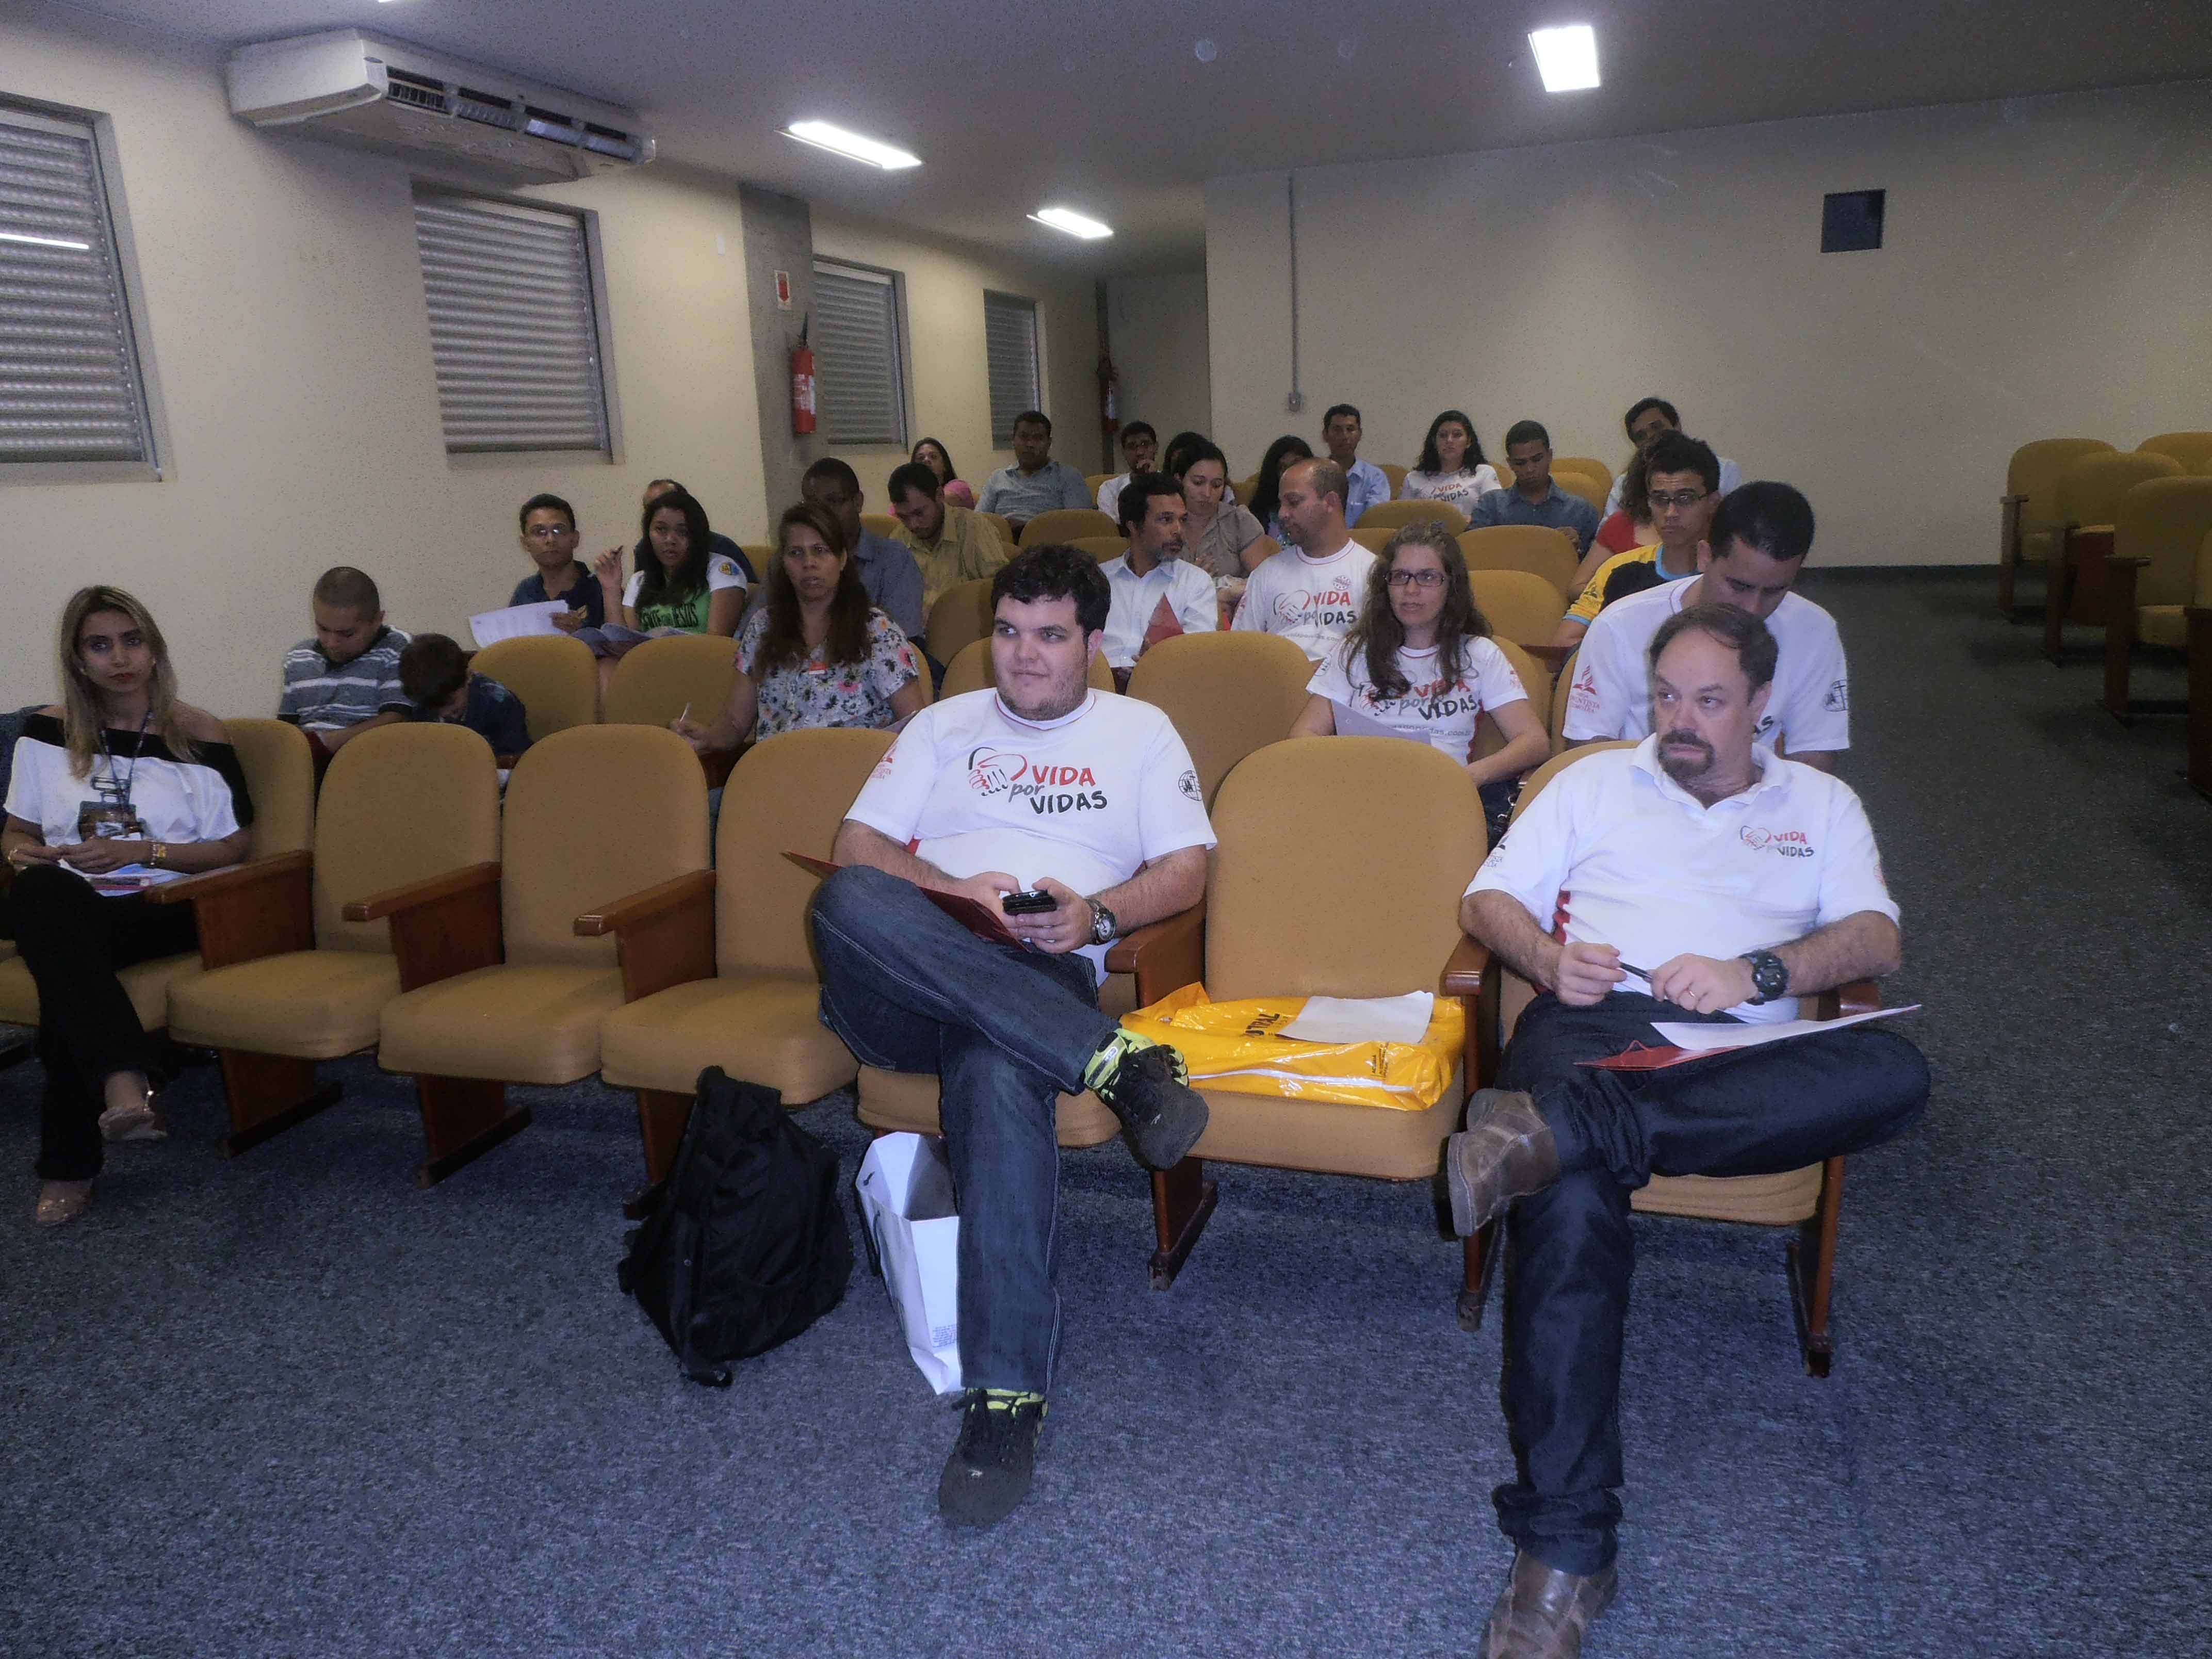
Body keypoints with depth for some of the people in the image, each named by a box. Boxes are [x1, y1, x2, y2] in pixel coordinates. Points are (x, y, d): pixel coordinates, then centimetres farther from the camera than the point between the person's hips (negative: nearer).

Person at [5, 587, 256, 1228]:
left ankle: (68, 1165, -31)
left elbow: (233, 848, 3)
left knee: (63, 965, -36)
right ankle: (125, 1081, -52)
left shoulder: (198, 735, 5)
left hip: (162, 908, -2)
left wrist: (139, 852, -11)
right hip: (69, 905, 2)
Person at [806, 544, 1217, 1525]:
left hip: (1039, 973, -2)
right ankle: (1111, 1061, -35)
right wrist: (948, 891, -7)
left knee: (998, 1071, -40)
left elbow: (1187, 870, 11)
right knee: (846, 900, -35)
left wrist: (1095, 915, -10)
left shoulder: (1140, 730, 22)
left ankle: (1006, 1394, -35)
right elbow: (856, 845, 14)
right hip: (896, 989, 3)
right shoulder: (943, 725, 26)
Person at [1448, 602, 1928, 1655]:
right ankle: (1563, 1549, -30)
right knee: (1571, 1204, -34)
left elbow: (1876, 939, 9)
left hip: (1742, 1052, 2)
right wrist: (1549, 957, -7)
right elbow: (1489, 898, 16)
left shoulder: (1820, 805, 25)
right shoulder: (1597, 780, 25)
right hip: (1595, 1023, -1)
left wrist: (1756, 972, -12)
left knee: (1894, 1074, -33)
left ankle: (1558, 1128, -41)